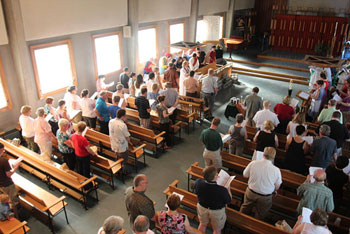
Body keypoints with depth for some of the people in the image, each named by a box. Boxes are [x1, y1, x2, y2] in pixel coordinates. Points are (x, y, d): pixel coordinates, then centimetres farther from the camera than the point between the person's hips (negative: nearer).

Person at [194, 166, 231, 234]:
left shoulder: (198, 182, -28)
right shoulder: (222, 190, -39)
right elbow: (228, 201, -17)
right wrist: (228, 188, -4)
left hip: (202, 207, 3)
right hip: (217, 212, -3)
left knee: (203, 224, 32)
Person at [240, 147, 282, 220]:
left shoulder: (253, 163, -19)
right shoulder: (276, 170, -21)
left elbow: (245, 175, -2)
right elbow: (277, 187, -8)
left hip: (251, 193, 2)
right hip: (265, 198, -1)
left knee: (245, 209, 28)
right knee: (260, 216, 23)